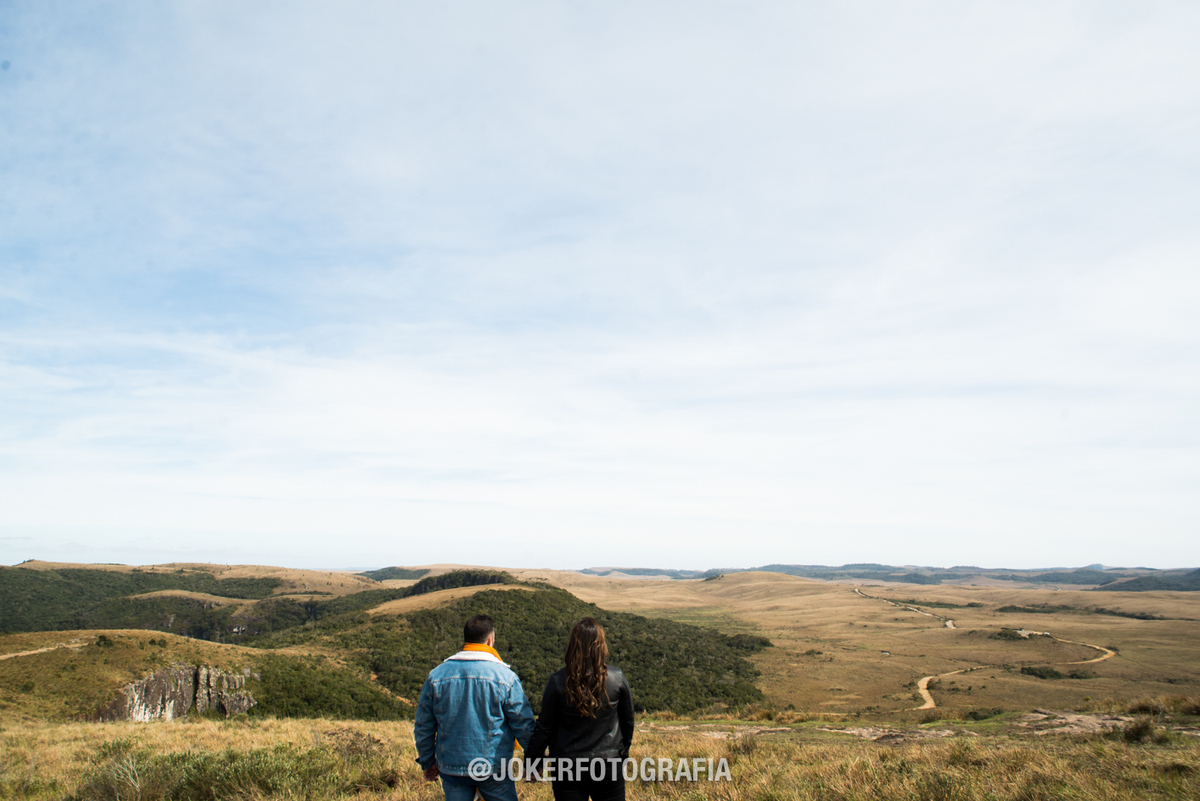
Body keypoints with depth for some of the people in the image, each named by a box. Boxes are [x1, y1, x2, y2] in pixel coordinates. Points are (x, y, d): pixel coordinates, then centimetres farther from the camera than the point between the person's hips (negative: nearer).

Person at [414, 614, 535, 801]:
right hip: (493, 769, -3)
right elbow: (523, 724, -8)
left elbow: (423, 727, 6)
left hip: (451, 767, 3)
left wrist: (427, 762, 19)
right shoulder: (505, 677, -12)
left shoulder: (436, 675, -2)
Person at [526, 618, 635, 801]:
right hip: (609, 764, 1)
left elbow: (545, 728, -5)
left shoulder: (558, 681, -12)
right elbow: (627, 721, 5)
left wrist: (533, 764, 9)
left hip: (568, 767, -1)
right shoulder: (617, 677, -8)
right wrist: (623, 755, 22)